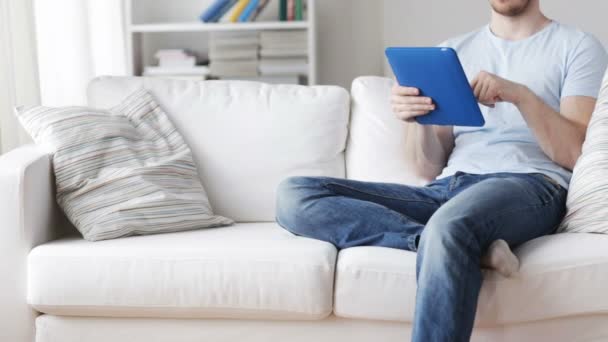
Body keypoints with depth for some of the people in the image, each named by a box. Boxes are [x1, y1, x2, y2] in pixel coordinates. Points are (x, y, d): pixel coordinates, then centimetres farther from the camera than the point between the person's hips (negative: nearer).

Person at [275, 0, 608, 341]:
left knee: (447, 228, -41)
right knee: (295, 195, -16)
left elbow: (576, 153, -1)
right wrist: (416, 118, -5)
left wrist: (520, 94, -13)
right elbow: (430, 169, 15)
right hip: (447, 190, 6)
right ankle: (474, 247, -26)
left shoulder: (578, 46, 11)